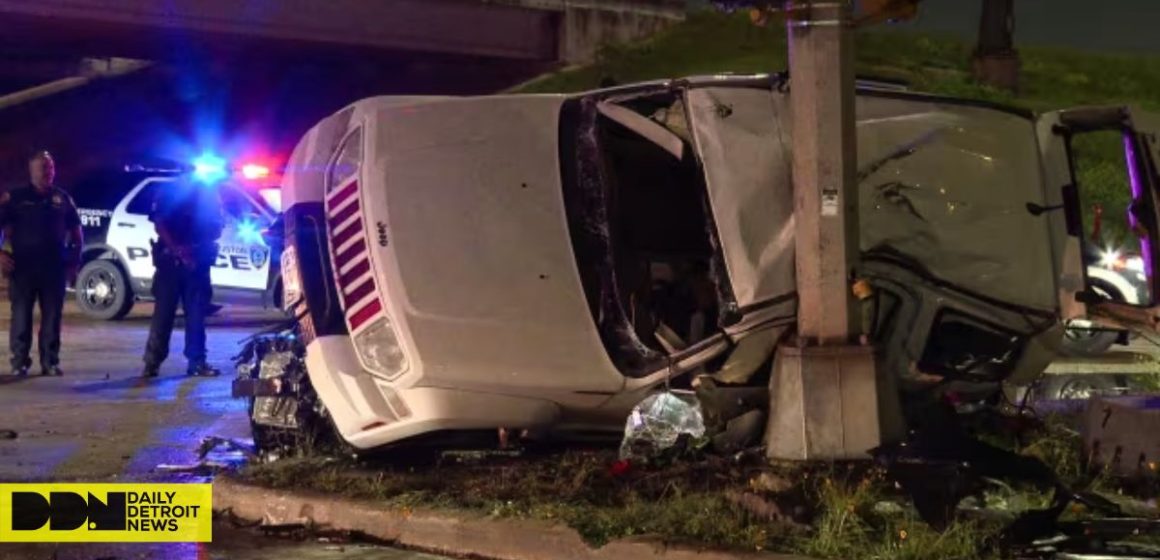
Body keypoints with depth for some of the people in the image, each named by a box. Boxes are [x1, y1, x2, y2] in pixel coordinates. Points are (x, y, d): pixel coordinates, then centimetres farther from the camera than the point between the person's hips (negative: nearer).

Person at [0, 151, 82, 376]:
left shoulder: (62, 199, 11)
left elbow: (76, 231, 17)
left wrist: (74, 262, 10)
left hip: (54, 268, 3)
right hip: (22, 267, -3)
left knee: (52, 316, 4)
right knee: (21, 316, -1)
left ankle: (50, 362, 10)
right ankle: (20, 362, 4)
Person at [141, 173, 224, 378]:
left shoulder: (209, 194, 11)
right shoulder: (168, 192, 6)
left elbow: (217, 228, 7)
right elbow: (159, 223, -3)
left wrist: (196, 247, -11)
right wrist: (178, 249, -17)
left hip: (197, 260, 2)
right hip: (170, 258, -2)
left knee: (197, 312, 1)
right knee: (164, 311, -3)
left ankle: (197, 361, 3)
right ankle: (152, 361, -1)